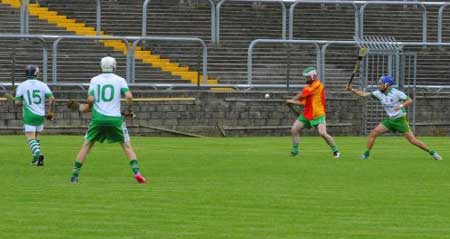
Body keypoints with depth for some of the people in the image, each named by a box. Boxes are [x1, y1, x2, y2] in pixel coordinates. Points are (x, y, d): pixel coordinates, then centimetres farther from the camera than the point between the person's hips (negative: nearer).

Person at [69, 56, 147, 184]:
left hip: (98, 117, 1)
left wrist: (87, 107, 17)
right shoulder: (120, 80, 3)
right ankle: (136, 171, -7)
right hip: (115, 118, -1)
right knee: (127, 146, 8)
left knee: (86, 145, 11)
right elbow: (129, 96, -9)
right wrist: (129, 110, 7)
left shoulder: (95, 80, 5)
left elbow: (91, 99, -4)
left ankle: (74, 175, 9)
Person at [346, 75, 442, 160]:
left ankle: (432, 153, -2)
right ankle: (366, 154, 6)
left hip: (401, 120, -6)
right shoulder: (379, 93, 0)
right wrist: (352, 90, -6)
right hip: (390, 120, 6)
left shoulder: (396, 93, -18)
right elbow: (364, 94, 2)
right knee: (373, 133, -5)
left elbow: (410, 101, -20)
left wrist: (401, 105, -38)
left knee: (412, 140, -11)